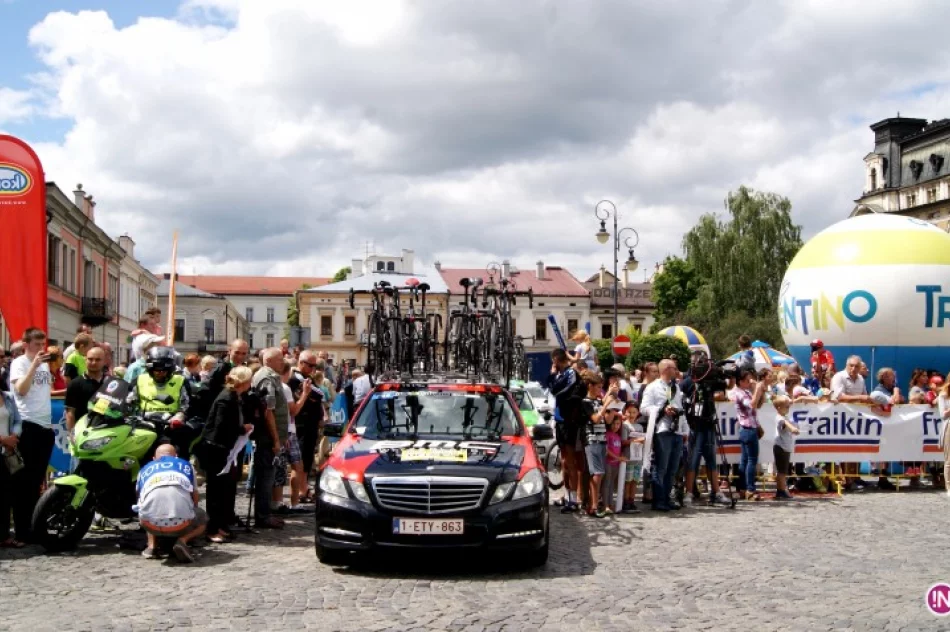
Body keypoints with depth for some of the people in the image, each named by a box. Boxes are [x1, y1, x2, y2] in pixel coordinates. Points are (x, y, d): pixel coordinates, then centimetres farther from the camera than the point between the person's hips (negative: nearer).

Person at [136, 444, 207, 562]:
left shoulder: (145, 469, 29)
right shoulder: (185, 465, 27)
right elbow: (195, 498, 37)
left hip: (152, 524, 2)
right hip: (181, 523, -2)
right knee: (202, 518, 32)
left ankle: (152, 546, 16)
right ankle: (183, 540, 3)